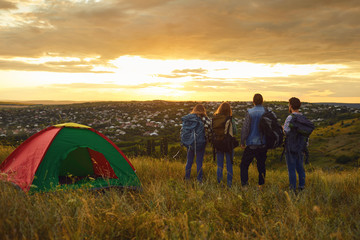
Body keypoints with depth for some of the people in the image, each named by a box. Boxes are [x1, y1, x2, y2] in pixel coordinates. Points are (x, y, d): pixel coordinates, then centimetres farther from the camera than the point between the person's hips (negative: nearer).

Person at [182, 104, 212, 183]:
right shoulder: (206, 120, -6)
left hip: (190, 143, 3)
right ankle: (199, 180, 9)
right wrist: (210, 140, 9)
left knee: (189, 161, 14)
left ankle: (187, 178, 20)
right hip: (201, 143, -2)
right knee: (199, 162, 6)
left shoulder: (188, 118, 2)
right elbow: (209, 132, -7)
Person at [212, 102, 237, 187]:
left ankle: (219, 183, 18)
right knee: (229, 165, 9)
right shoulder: (230, 120, -13)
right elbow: (234, 132, -4)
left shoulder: (214, 119, -7)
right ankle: (229, 184, 12)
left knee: (219, 165, 14)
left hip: (217, 144, 3)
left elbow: (212, 131, -1)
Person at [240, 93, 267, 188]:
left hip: (251, 144, -3)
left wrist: (242, 142, -1)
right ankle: (261, 185, 22)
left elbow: (245, 128, -12)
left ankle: (244, 184, -2)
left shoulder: (250, 112, -10)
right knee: (261, 165, 17)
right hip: (263, 144, 4)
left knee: (244, 165, 6)